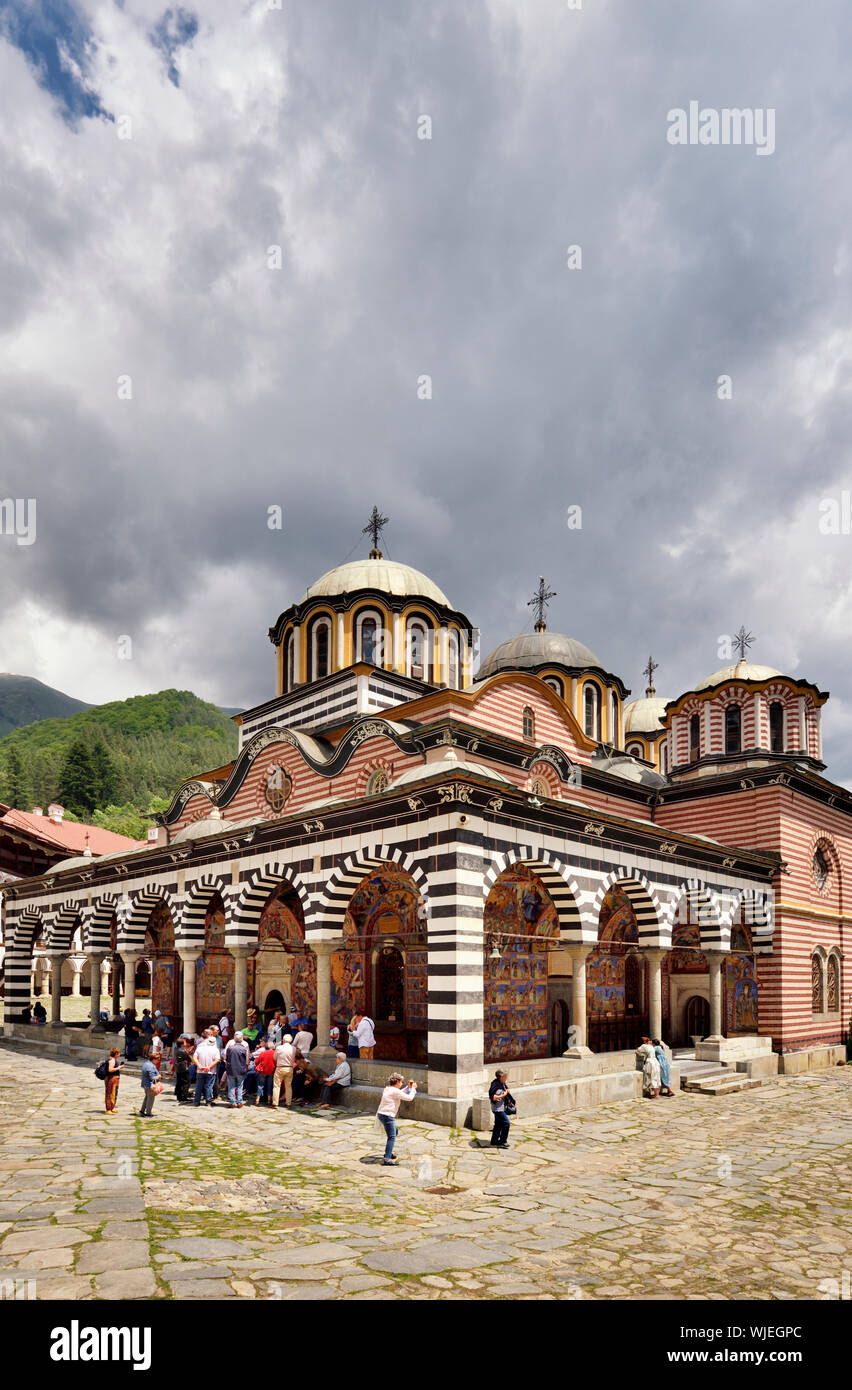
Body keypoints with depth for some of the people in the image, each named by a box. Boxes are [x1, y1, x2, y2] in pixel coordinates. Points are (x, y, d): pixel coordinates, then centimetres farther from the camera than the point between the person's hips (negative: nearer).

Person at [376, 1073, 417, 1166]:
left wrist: (408, 1087, 22)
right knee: (392, 1137, -10)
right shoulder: (395, 1091, -14)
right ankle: (387, 1159, -18)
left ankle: (388, 1153, 32)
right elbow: (409, 1098, -11)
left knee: (395, 1130, 25)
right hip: (387, 1116, -10)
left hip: (381, 1114, 10)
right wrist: (413, 1088, 4)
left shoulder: (388, 1089, 14)